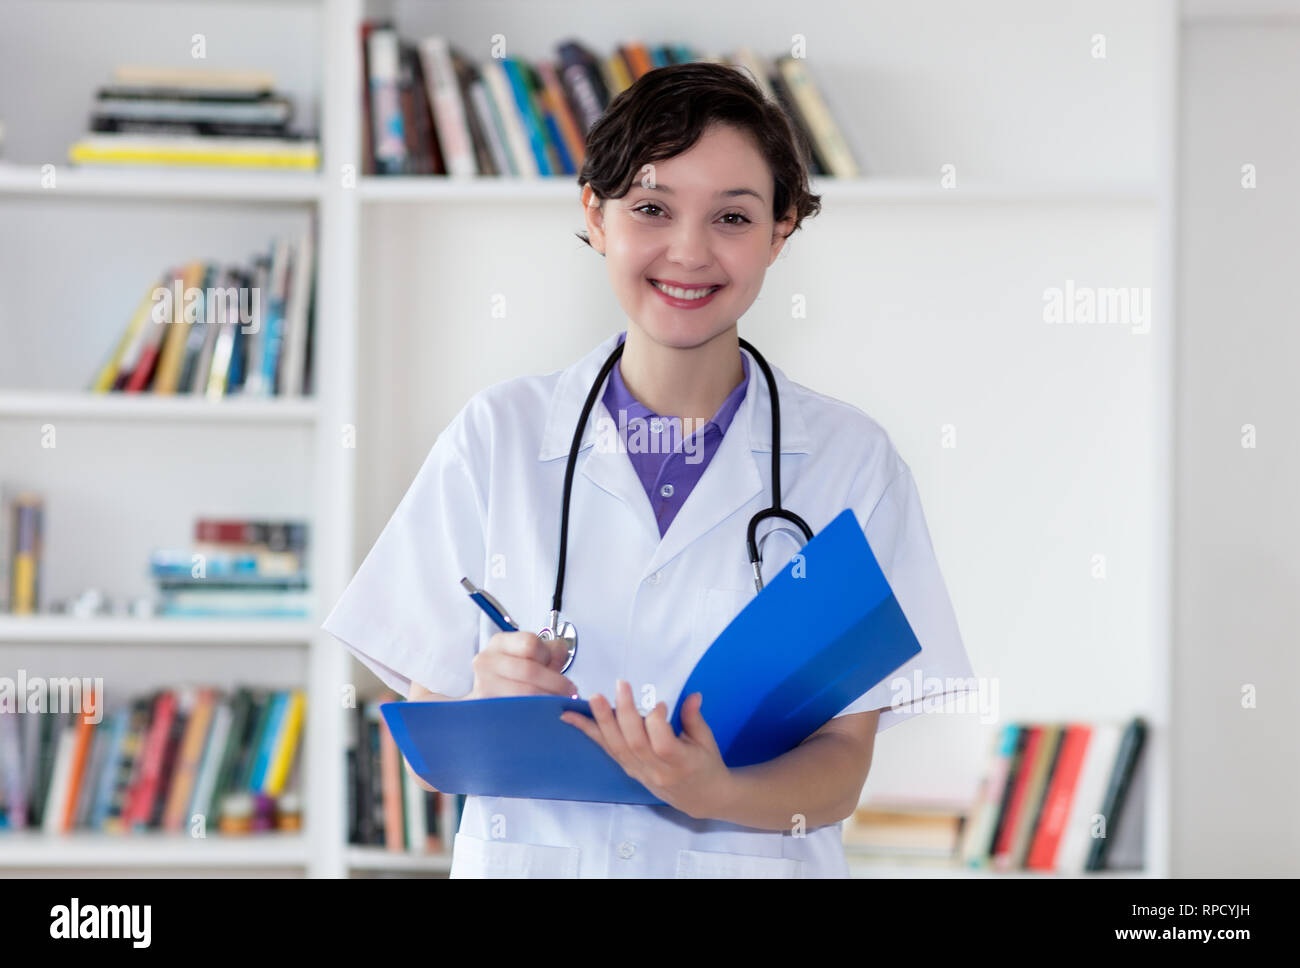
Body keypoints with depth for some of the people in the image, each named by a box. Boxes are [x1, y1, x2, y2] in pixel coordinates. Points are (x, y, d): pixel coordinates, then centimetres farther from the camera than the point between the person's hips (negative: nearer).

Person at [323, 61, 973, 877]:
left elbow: (842, 766, 0)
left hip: (750, 865, -1)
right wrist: (486, 709, -16)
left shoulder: (852, 461, 3)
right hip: (525, 857, 1)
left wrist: (716, 795, -18)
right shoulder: (494, 436, 4)